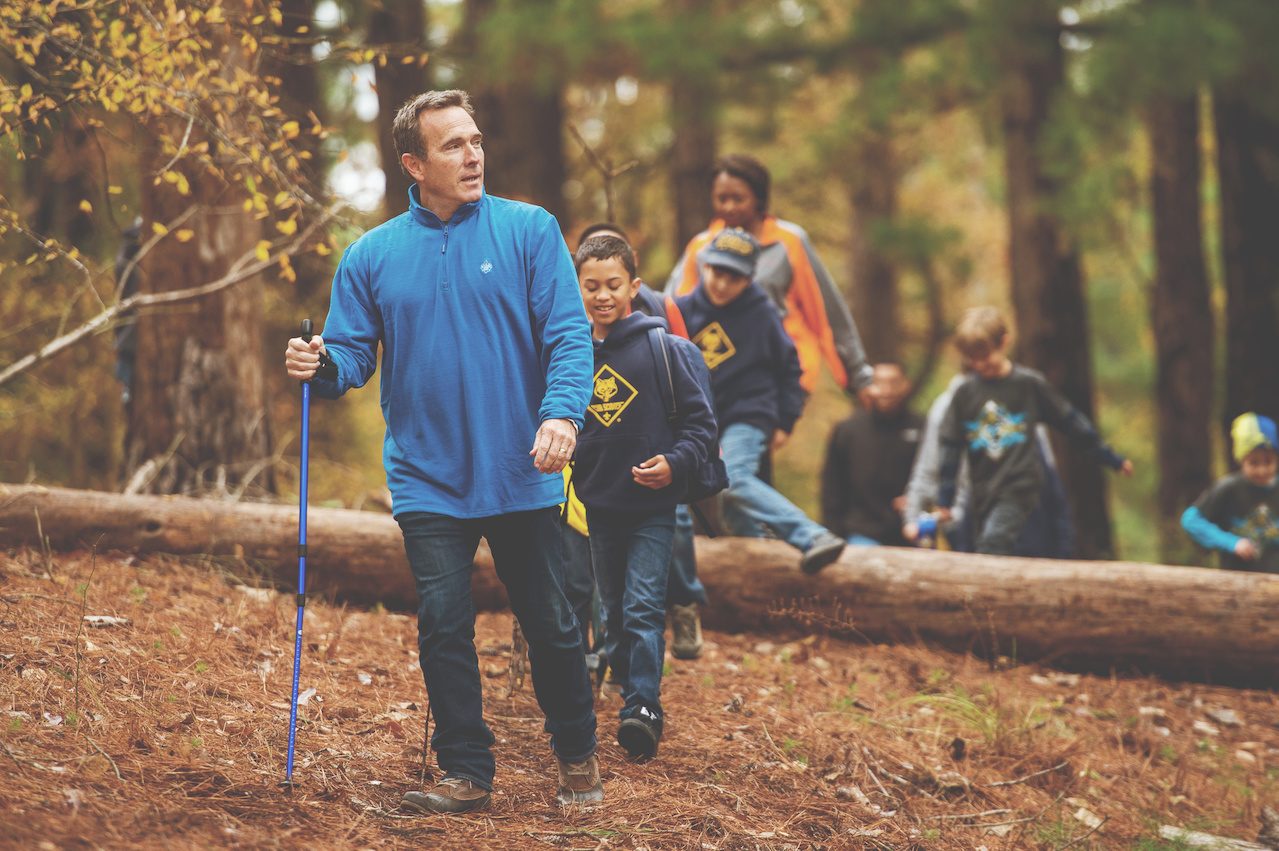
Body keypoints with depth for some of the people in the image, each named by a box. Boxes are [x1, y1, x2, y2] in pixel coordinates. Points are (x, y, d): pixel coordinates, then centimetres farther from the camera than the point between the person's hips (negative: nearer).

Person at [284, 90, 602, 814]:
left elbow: (569, 334, -8)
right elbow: (354, 355, 5)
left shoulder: (529, 230, -2)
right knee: (444, 627, 0)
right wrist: (320, 366, -19)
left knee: (550, 624, 7)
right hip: (429, 481, 1)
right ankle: (467, 772, 12)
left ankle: (578, 756, 26)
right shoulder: (372, 256, 4)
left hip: (523, 476, -1)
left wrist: (562, 413, -25)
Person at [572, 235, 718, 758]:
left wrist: (676, 463, -20)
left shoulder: (663, 348, -6)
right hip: (598, 508, 4)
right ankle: (632, 694, 22)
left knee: (644, 608, -13)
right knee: (614, 613, 11)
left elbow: (701, 423, -4)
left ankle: (644, 707, -15)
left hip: (652, 507, -4)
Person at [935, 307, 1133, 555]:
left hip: (1019, 488, -4)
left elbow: (1070, 420, 6)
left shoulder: (1029, 384, -3)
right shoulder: (965, 392, 4)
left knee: (993, 542, -25)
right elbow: (951, 446, 9)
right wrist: (944, 500, 9)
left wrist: (1111, 458, 10)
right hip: (982, 493, 4)